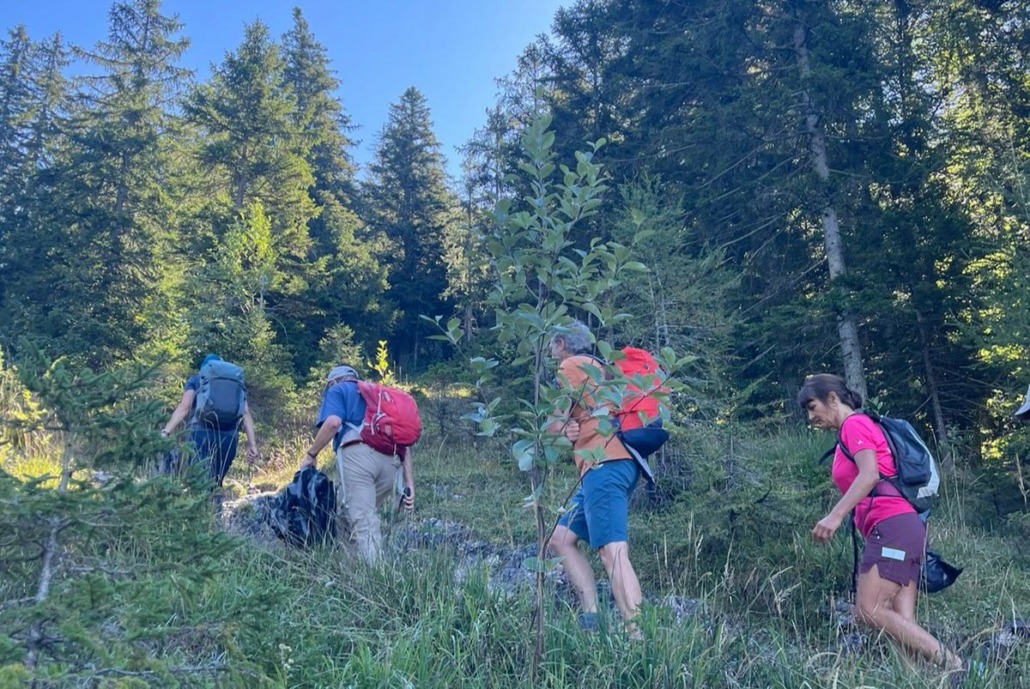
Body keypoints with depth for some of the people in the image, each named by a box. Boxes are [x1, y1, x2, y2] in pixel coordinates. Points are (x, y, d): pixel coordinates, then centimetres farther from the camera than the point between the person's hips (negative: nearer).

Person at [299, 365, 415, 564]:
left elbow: (333, 422, -3)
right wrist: (409, 483, 22)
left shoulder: (337, 390, 21)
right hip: (391, 458, 6)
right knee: (368, 514, 19)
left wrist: (311, 455, 8)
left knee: (363, 521, -7)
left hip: (358, 454, -5)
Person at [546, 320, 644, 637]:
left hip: (604, 464, -10)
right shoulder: (596, 367, 29)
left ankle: (637, 636, -24)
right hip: (613, 465, 10)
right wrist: (567, 428, 0)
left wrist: (562, 427, 14)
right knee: (562, 540, 12)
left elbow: (553, 424, -5)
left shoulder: (571, 365, 1)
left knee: (612, 551, -18)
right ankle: (591, 616, 5)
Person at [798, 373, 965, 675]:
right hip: (900, 528, 10)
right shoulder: (853, 431, 28)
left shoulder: (854, 424, 0)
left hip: (893, 526, -10)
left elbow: (870, 475, -17)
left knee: (869, 612, -17)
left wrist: (836, 515, -26)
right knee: (903, 623, -1)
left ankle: (952, 665, -16)